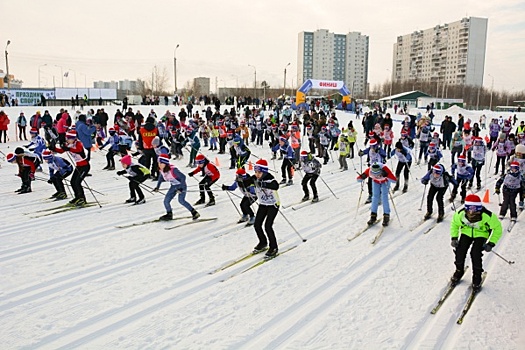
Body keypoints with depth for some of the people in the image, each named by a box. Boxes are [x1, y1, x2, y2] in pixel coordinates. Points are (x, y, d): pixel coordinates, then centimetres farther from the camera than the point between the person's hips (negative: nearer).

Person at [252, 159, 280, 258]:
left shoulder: (269, 178, -26)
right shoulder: (255, 179, -7)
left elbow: (276, 186, -47)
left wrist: (263, 184, -57)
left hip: (273, 205, -6)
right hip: (263, 204, 6)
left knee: (268, 226, -13)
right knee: (257, 225, 4)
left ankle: (274, 248, 5)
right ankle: (263, 243, 30)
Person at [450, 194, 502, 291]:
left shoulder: (487, 216, -34)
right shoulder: (460, 214, -27)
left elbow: (497, 228, -14)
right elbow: (454, 224, -2)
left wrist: (491, 243, -18)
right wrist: (454, 238, -9)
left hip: (481, 234, -2)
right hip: (466, 232, 3)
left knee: (475, 254, -19)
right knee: (460, 250, -12)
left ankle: (477, 279, 2)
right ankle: (459, 271, 17)